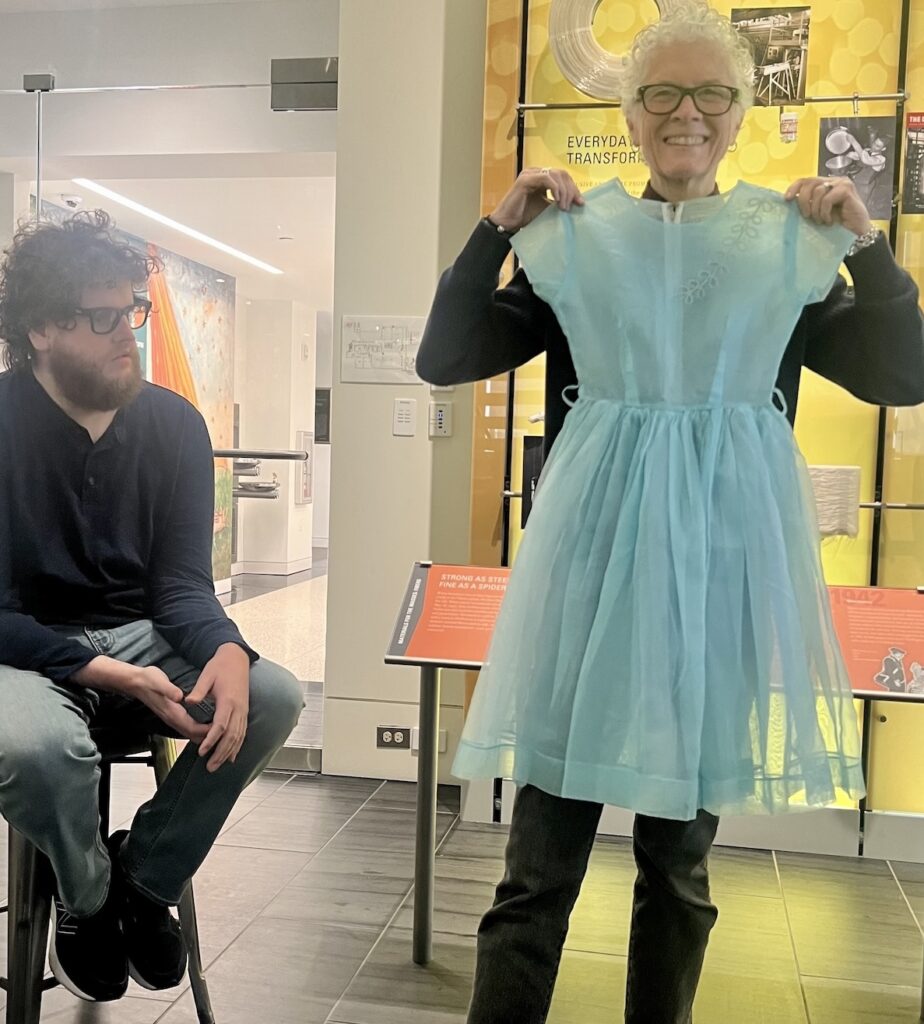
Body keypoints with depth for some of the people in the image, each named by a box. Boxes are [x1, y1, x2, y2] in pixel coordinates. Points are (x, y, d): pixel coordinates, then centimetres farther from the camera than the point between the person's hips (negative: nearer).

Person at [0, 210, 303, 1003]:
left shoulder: (174, 422, -3)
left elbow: (182, 581, -6)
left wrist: (227, 652, -29)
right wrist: (109, 675, -29)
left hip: (137, 636, 4)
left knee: (274, 697, -20)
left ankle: (145, 882, 4)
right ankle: (88, 900, 1)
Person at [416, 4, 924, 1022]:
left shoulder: (789, 244, 9)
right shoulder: (572, 240, 6)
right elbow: (443, 360, 3)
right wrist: (496, 228, -5)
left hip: (723, 554, 2)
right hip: (597, 549, -1)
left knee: (681, 852, 14)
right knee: (542, 853, -3)